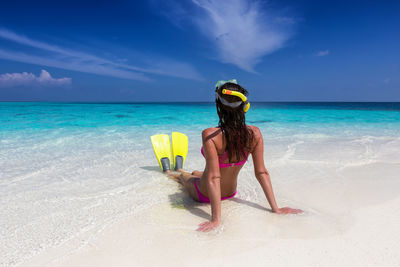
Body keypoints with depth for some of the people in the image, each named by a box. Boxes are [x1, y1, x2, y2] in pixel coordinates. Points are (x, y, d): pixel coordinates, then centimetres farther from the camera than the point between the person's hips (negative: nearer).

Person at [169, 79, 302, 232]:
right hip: (230, 193, 4)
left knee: (184, 177, 33)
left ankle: (177, 175, 68)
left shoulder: (210, 135, -34)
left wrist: (216, 219, -29)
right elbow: (262, 173, -18)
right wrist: (275, 208, -10)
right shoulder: (255, 134, -20)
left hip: (203, 195, -4)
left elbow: (214, 178, -34)